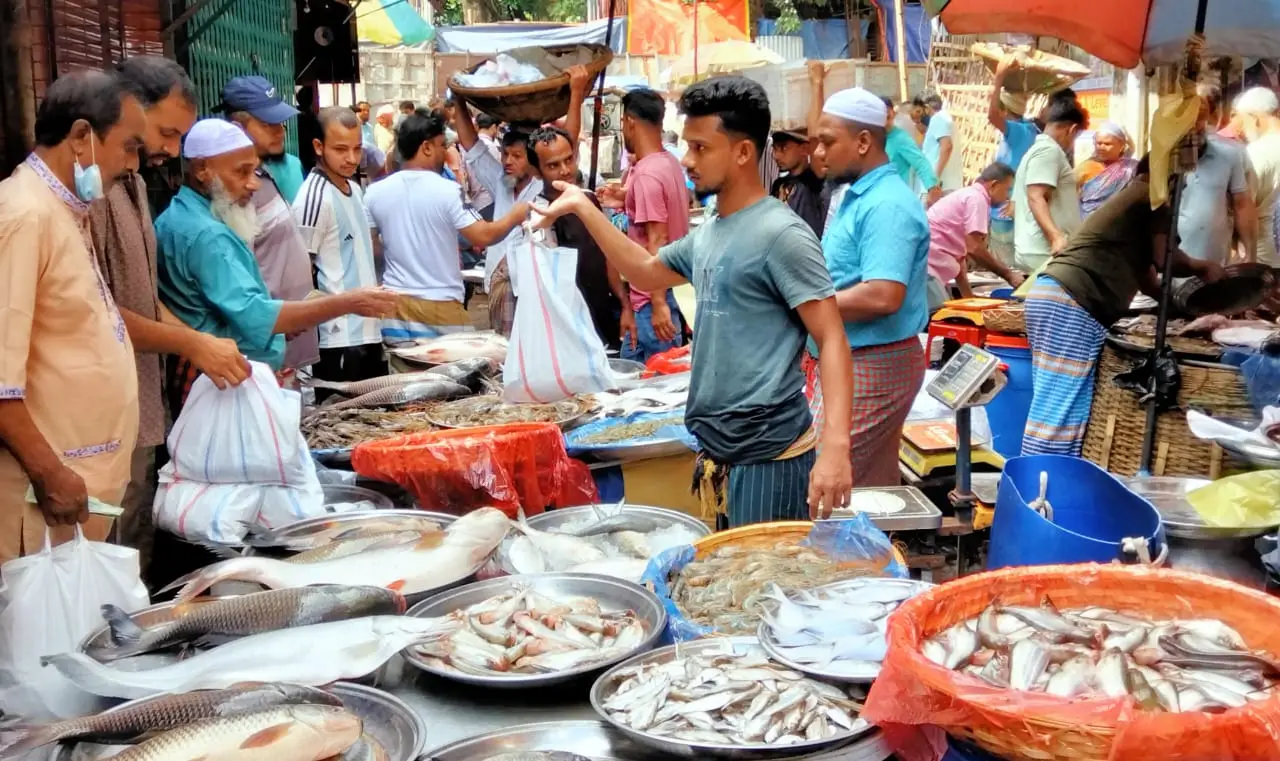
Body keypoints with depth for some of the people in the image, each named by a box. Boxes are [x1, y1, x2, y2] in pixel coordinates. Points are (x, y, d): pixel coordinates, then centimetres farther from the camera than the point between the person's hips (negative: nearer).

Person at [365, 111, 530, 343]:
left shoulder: (375, 193, 0)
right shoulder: (447, 191, -14)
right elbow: (483, 237, -15)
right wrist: (514, 216, 1)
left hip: (395, 303, 4)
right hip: (441, 305, -4)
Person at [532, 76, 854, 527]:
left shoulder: (782, 236, -16)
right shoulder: (709, 233, 10)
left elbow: (832, 340, -19)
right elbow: (647, 272, 27)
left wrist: (835, 446, -29)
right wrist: (583, 209, 18)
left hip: (768, 458, -8)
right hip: (718, 454, 9)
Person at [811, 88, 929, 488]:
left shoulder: (887, 205, -18)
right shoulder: (857, 197, 13)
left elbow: (882, 297, -28)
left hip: (870, 368, -10)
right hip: (848, 362, 10)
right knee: (875, 487, 15)